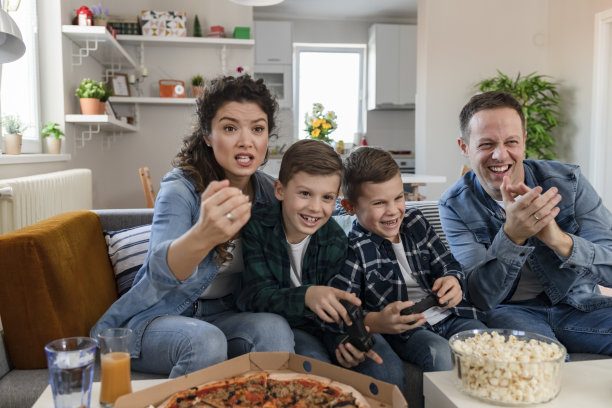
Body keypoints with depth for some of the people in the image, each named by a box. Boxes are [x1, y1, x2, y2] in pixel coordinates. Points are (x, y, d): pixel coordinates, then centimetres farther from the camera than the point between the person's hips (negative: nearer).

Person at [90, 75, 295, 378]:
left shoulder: (269, 191, -5)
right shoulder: (180, 189, -19)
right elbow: (160, 270, -38)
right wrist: (201, 236, -60)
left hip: (224, 315, 4)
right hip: (158, 316, -3)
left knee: (274, 327, -26)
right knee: (205, 340, -34)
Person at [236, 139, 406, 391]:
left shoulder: (336, 240, -7)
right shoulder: (257, 228, -15)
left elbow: (335, 304, -8)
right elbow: (258, 295, -21)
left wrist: (347, 339, -31)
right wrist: (306, 296, -41)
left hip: (321, 324, 3)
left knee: (388, 369, -18)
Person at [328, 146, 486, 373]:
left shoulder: (416, 221, 10)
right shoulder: (354, 250, -9)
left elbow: (447, 264, 15)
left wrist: (453, 281, -10)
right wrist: (377, 322, -32)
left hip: (448, 315, 6)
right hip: (402, 331, -5)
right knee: (442, 356, -33)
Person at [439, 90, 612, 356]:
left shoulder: (567, 181, -8)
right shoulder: (455, 206, -11)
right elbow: (481, 297, -17)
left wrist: (558, 239, -35)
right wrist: (511, 236, -36)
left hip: (576, 305, 3)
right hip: (509, 310, -3)